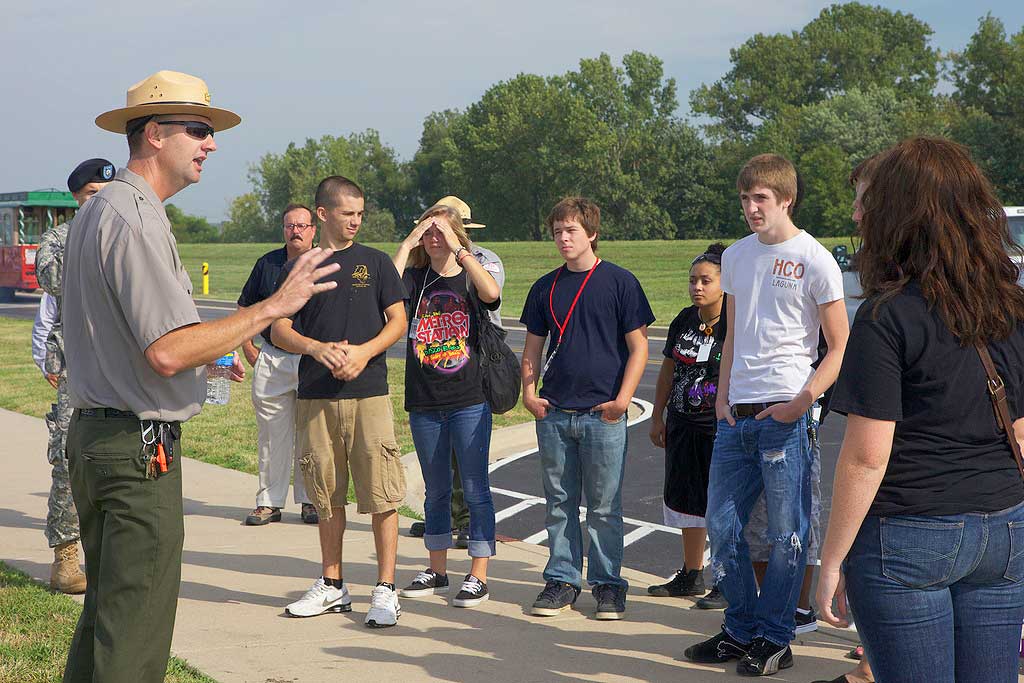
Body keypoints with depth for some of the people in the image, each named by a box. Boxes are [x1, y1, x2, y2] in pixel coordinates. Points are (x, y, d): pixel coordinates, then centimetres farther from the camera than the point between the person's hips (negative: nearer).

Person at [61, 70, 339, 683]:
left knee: (107, 609, 19)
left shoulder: (97, 210, 16)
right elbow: (169, 352, -26)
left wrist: (207, 355, 24)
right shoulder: (135, 218, -18)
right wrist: (274, 307, -20)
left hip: (94, 432, 11)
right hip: (138, 444, -11)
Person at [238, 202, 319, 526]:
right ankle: (269, 502, 11)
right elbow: (245, 308, 17)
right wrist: (247, 347, 9)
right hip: (272, 360, 2)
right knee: (272, 436, 5)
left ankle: (310, 500, 13)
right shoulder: (267, 264, 9)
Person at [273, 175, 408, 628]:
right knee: (327, 496, 10)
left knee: (381, 494, -7)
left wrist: (364, 352, -12)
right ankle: (331, 586, 22)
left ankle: (386, 590, -2)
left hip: (368, 391, -2)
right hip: (315, 395, 2)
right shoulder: (298, 269, 10)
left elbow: (398, 322, 5)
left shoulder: (376, 263, 8)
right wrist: (318, 348, -12)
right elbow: (279, 330, 6)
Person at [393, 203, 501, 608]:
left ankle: (479, 576, 6)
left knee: (475, 489, -1)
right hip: (424, 403, 3)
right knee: (436, 490, 14)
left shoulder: (470, 279, 1)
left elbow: (491, 293, -23)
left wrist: (458, 249, -19)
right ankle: (437, 571, 25)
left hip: (469, 400, -3)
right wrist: (408, 243, -12)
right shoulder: (416, 278, 6)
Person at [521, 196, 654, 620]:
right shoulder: (545, 288, 11)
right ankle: (562, 580, 18)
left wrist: (622, 400, -10)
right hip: (554, 412, 4)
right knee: (559, 504, 9)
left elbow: (638, 347, -2)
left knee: (604, 506, 2)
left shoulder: (620, 282, -1)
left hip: (603, 414, -4)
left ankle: (608, 584, 13)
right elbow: (533, 348, 17)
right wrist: (528, 393, 3)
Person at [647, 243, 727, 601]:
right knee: (687, 499, 15)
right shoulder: (684, 320, 6)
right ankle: (691, 575, 28)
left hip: (722, 427, -7)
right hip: (683, 424, 7)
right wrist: (657, 416, 15)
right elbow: (668, 370, 15)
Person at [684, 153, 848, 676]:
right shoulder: (736, 256, 12)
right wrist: (722, 395, 8)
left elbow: (840, 348, -5)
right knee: (722, 525, 11)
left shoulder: (815, 260, -6)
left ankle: (774, 639, 15)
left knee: (786, 533, 3)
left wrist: (802, 402, -15)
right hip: (735, 414, 6)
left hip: (785, 415, -6)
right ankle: (741, 630, 25)